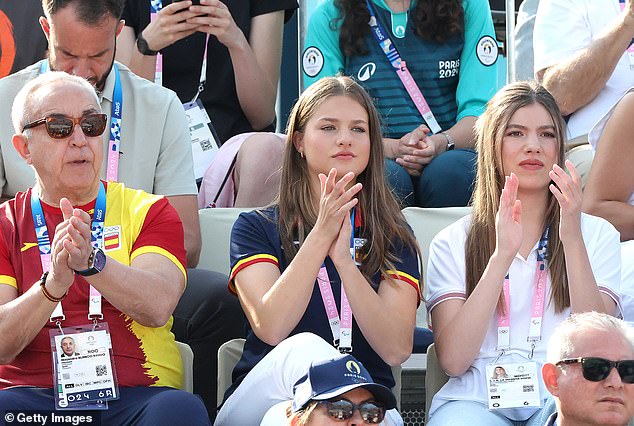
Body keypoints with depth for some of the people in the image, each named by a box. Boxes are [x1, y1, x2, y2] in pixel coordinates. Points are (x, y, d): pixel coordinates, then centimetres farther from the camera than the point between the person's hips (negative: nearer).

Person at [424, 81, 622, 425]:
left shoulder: (597, 235, 15)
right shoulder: (453, 242, 12)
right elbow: (453, 360, -3)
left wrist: (572, 239, -10)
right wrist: (502, 255, -10)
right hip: (477, 397, 0)